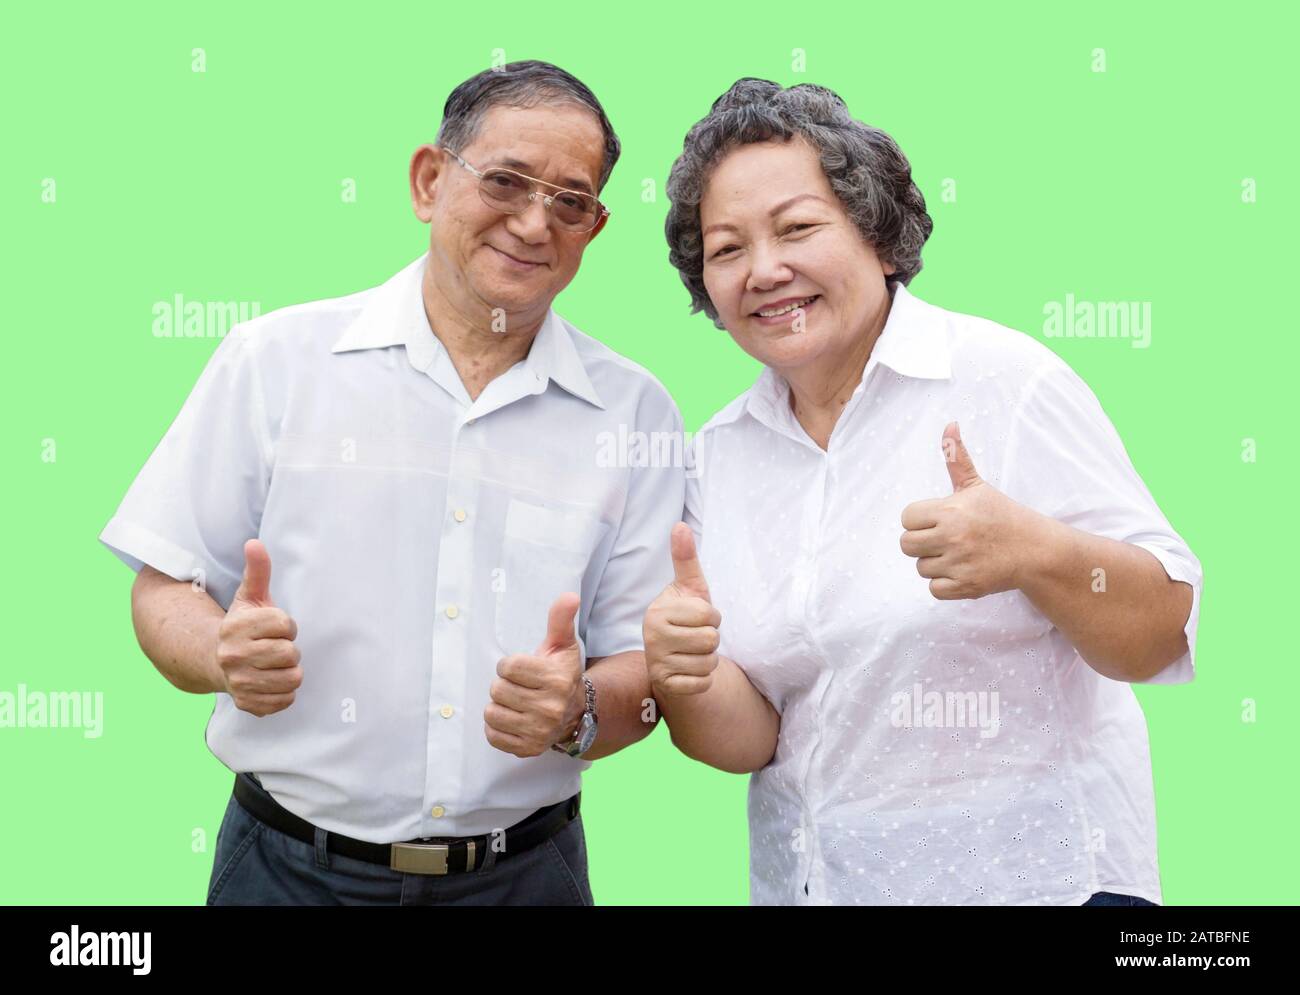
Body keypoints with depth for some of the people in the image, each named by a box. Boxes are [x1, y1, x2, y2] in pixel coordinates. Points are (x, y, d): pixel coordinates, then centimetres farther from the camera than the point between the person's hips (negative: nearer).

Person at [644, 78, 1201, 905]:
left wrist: (1035, 552, -31)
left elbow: (1161, 637, -14)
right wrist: (689, 681, -21)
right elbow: (752, 738, 0)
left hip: (1034, 871, -4)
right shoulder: (720, 454, -1)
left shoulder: (1006, 380, -14)